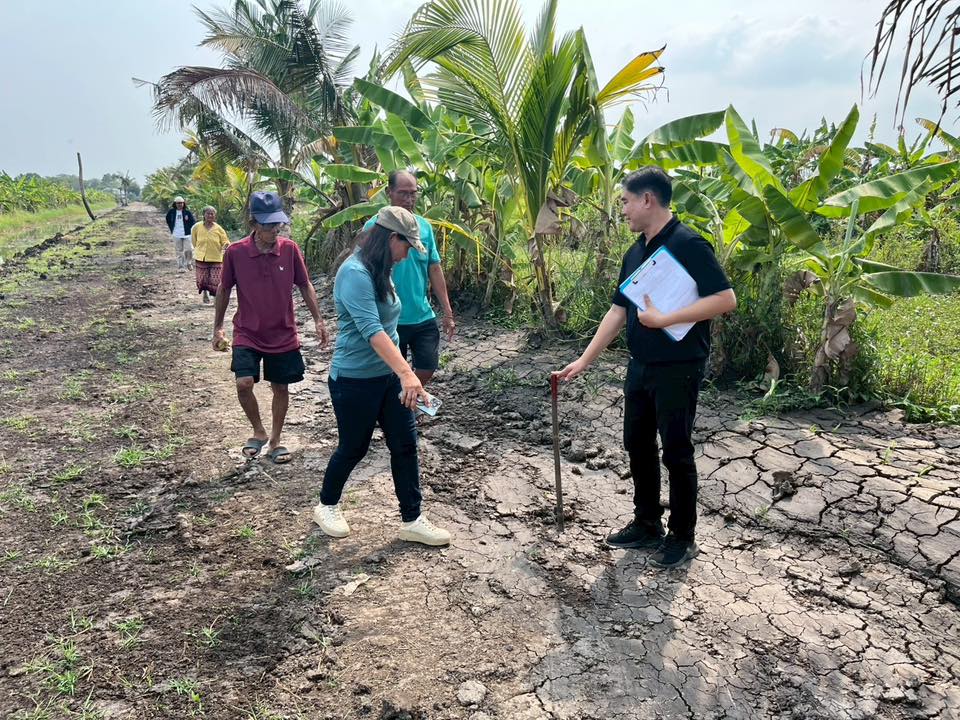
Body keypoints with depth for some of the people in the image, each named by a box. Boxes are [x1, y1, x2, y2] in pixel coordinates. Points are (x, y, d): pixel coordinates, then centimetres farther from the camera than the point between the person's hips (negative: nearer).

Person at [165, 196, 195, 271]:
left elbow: (193, 222, 3)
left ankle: (187, 263, 20)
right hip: (176, 235, 2)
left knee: (188, 250, -6)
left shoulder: (187, 212, -3)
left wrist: (189, 229, -3)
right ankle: (181, 267, 9)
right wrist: (171, 229, 13)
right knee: (179, 252, 3)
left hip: (186, 234, -1)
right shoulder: (171, 212, 3)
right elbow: (168, 220, 20)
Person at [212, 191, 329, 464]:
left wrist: (318, 320, 1)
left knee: (280, 388, 9)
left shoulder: (290, 249, -8)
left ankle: (275, 441, 28)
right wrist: (218, 327, 7)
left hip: (284, 335, 2)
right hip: (247, 334, -1)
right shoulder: (235, 252, -10)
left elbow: (305, 286, 4)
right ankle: (259, 432, 11)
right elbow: (224, 289, 3)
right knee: (244, 383, -16)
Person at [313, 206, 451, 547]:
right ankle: (326, 506, 34)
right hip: (355, 380, -8)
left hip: (388, 375, 8)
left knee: (406, 445, 6)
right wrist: (407, 373, -41)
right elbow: (371, 330, -33)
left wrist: (401, 372, 24)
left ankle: (412, 520, 17)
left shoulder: (379, 271, 7)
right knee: (353, 448, 9)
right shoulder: (355, 274, -22)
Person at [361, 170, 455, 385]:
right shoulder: (375, 226, -10)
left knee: (428, 368, 8)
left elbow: (435, 270, 7)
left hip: (424, 317, 4)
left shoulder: (424, 226, 3)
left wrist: (448, 313, 6)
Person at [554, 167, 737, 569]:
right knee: (638, 445, 15)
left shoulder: (688, 244, -15)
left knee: (676, 452, 3)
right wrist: (584, 360, 8)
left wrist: (663, 319, -22)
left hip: (678, 368, -8)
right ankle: (647, 524, 31)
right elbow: (618, 312, 12)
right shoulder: (635, 253, 10)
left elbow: (725, 299, -21)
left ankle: (682, 538, 19)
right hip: (641, 367, 8)